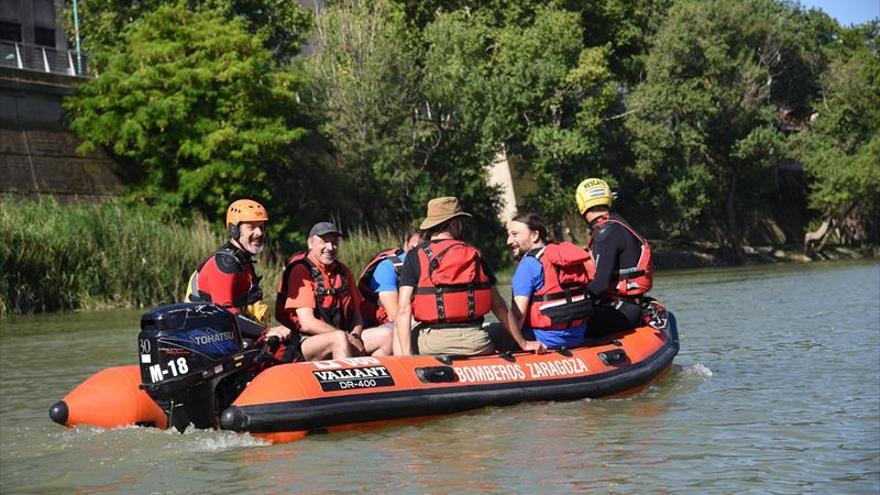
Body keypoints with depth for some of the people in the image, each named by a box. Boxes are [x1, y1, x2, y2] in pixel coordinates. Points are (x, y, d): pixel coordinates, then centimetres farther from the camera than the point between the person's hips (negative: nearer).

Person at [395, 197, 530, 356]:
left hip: (433, 344, 0)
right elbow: (498, 305, 13)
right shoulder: (475, 255, 11)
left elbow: (404, 309, -6)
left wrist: (406, 355, -7)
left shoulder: (415, 256, 4)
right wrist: (523, 343, 22)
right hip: (475, 341, 0)